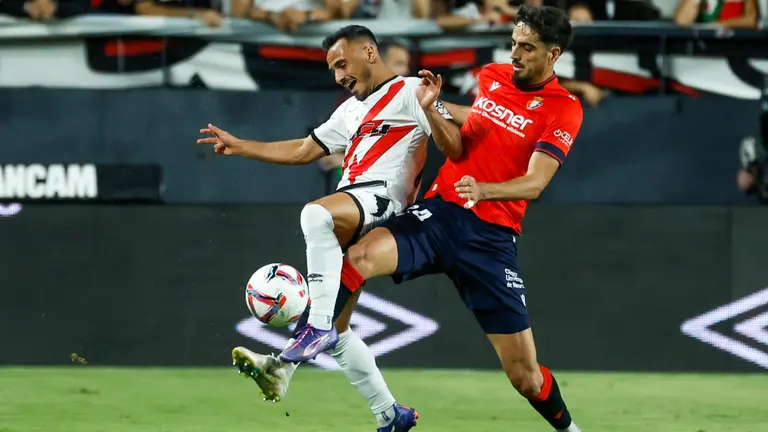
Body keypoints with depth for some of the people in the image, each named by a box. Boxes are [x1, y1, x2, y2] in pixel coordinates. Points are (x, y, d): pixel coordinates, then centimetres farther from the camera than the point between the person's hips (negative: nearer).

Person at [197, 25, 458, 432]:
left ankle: (318, 327, -39)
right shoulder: (350, 111, 30)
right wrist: (240, 147, 33)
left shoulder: (409, 91, 4)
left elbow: (455, 145, -7)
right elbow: (304, 150, 36)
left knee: (316, 214, -39)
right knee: (332, 327, 4)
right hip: (346, 221, 9)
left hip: (382, 197, -9)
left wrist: (430, 109, -25)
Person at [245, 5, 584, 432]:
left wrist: (482, 190, -33)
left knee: (525, 376, -2)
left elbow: (534, 184, -15)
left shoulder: (563, 109, -5)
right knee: (360, 256, -27)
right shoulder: (492, 76, 11)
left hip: (492, 237, -3)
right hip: (439, 211, 3)